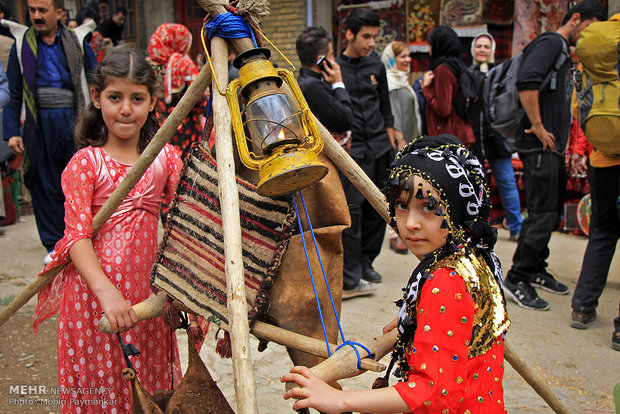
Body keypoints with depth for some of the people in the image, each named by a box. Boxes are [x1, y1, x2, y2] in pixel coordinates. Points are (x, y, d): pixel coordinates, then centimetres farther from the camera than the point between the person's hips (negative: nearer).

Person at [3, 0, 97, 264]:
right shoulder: (21, 46, 9)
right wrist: (12, 131, 0)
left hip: (74, 121, -1)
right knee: (46, 186, 5)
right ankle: (54, 244, 18)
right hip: (39, 124, 1)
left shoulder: (78, 43, 7)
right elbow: (14, 94, 8)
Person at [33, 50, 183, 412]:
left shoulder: (165, 157, 3)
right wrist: (106, 291, -25)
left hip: (147, 285, 3)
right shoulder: (86, 162, -7)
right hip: (95, 290, -3)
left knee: (150, 382, 16)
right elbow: (78, 234, -13)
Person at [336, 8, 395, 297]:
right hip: (351, 151, -5)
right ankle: (350, 279, -6)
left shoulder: (376, 67, 13)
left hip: (380, 150, 5)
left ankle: (365, 263, 23)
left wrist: (391, 145, 17)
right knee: (351, 211, -9)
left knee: (377, 210, 7)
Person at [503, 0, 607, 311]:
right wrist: (538, 127, -23)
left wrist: (561, 136, 19)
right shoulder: (550, 42, -10)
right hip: (540, 146, -10)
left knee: (551, 212, 14)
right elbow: (526, 81, -28)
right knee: (543, 214, -9)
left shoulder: (563, 51, 22)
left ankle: (536, 271, 25)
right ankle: (515, 280, -2)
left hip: (553, 146, 10)